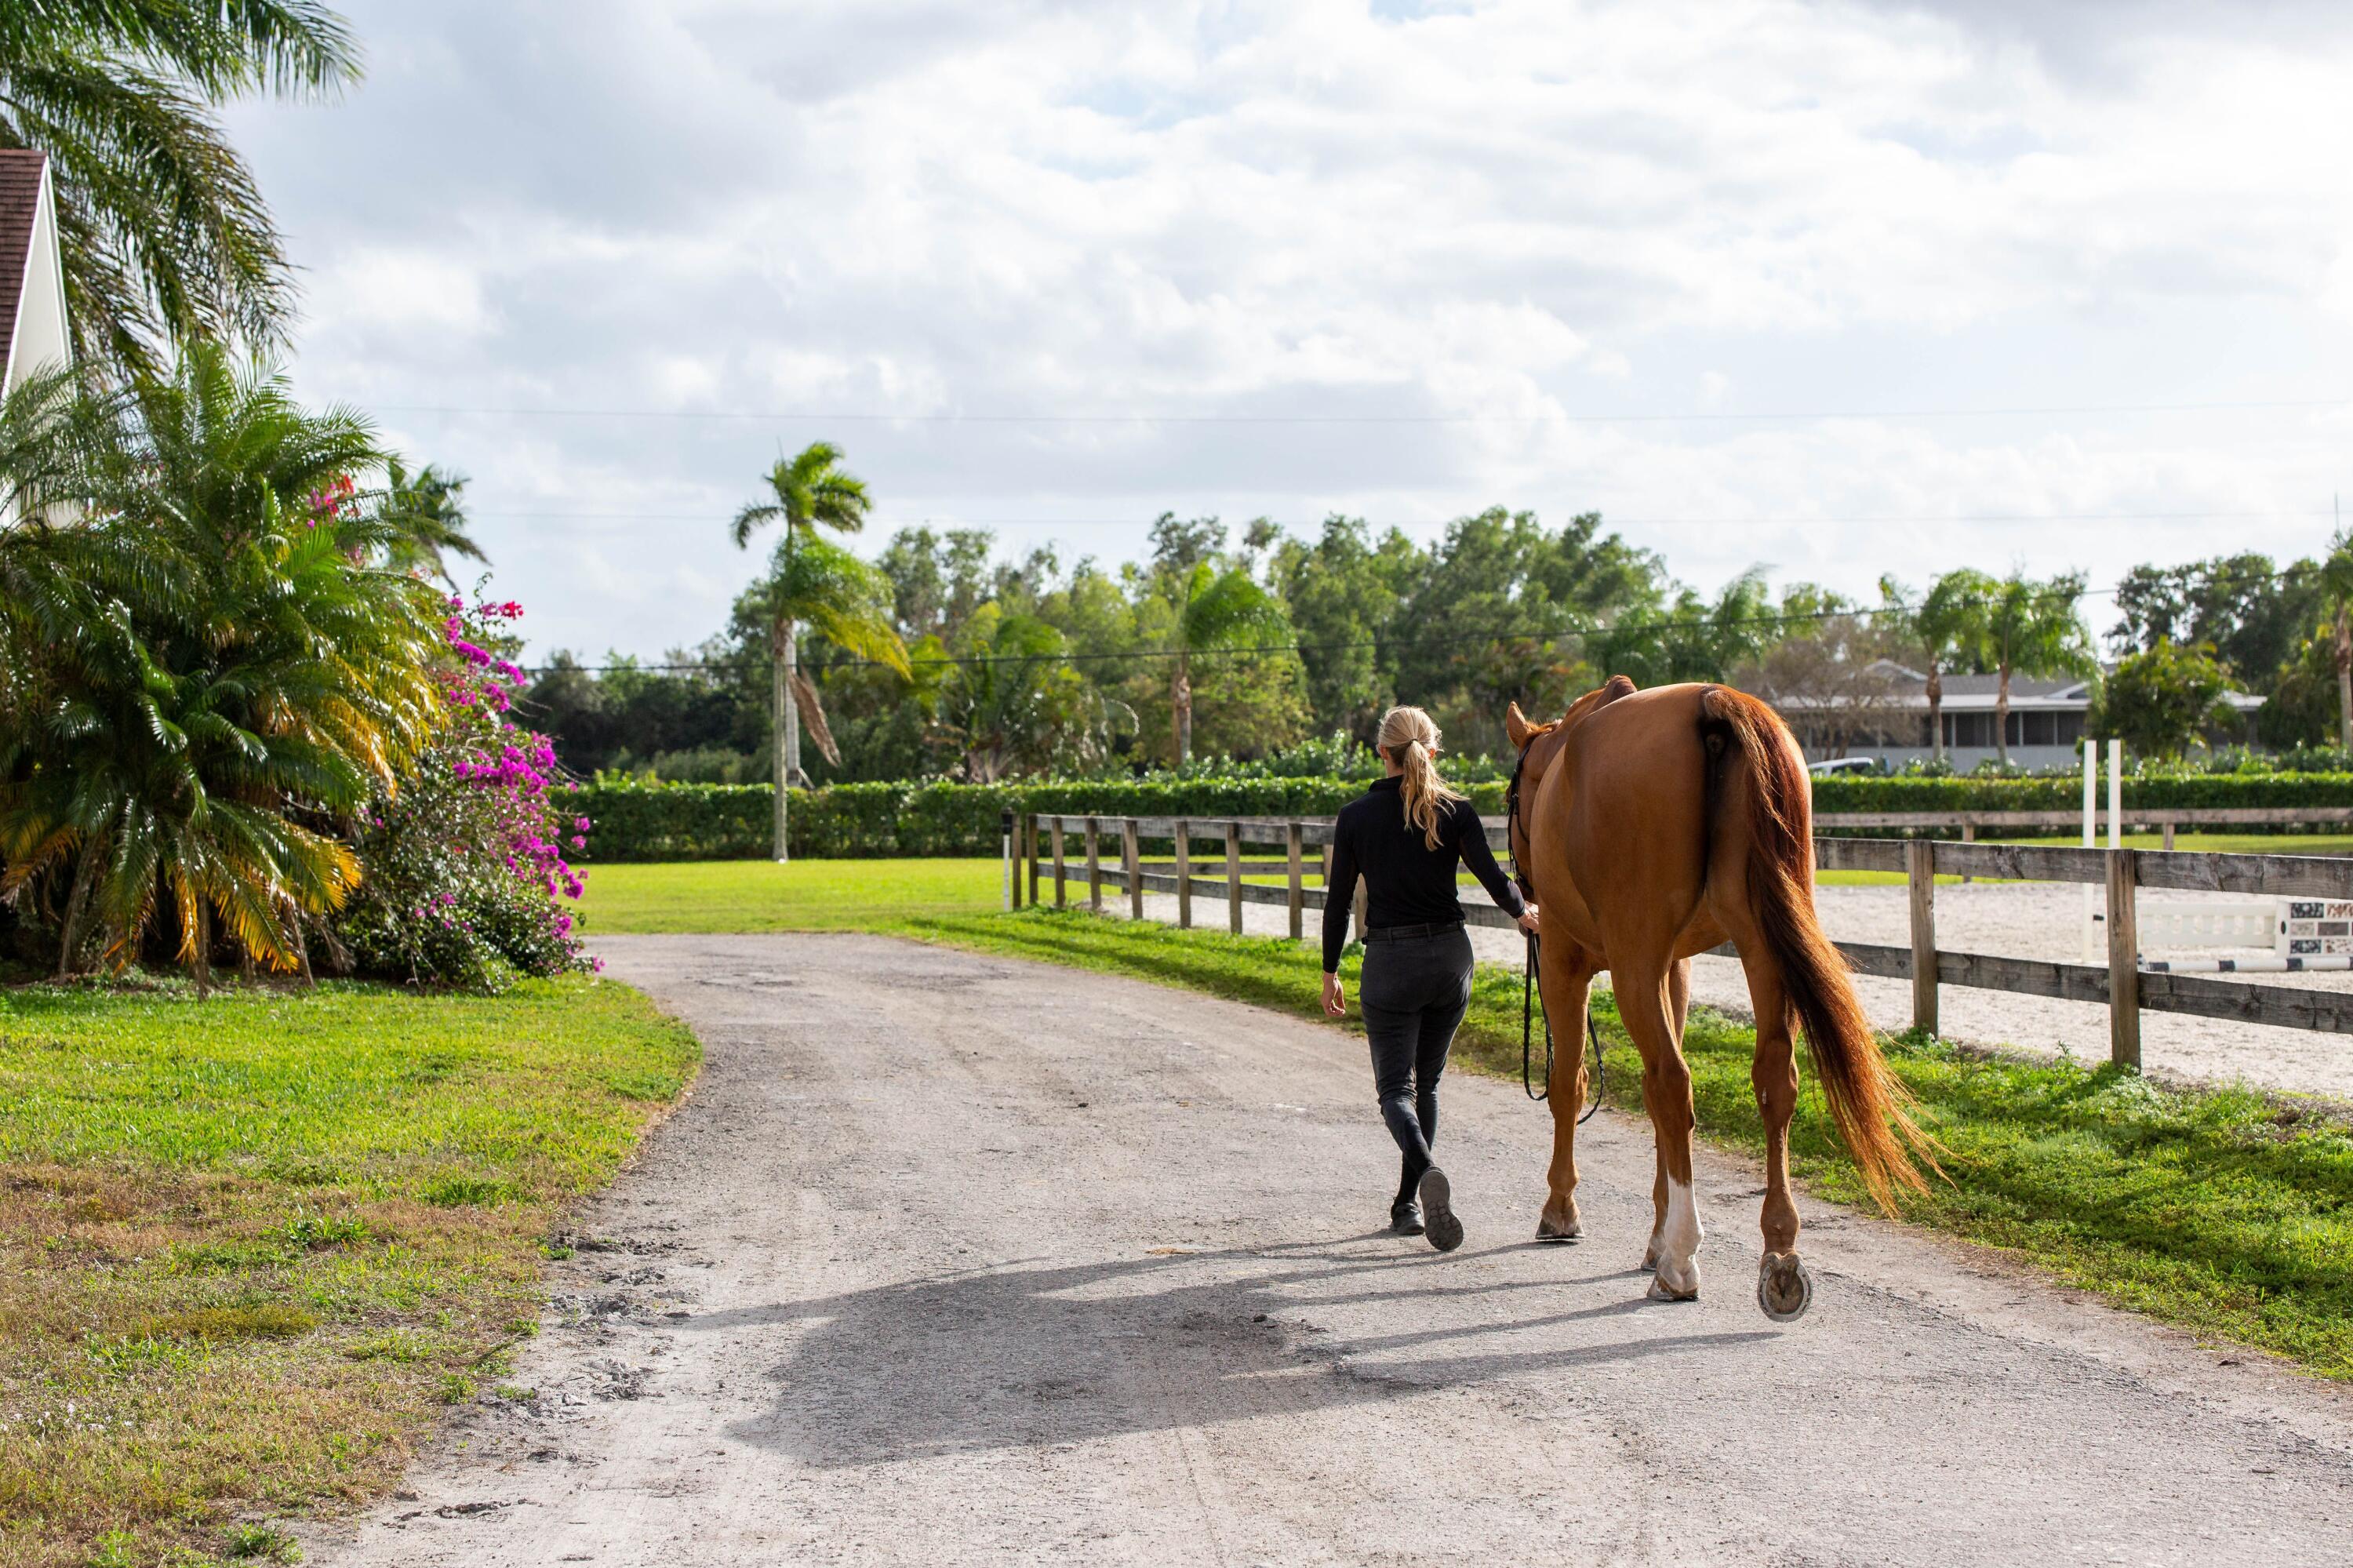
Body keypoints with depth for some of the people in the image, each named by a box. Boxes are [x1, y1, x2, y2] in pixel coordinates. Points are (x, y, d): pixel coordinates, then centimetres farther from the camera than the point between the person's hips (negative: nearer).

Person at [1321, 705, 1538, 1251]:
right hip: (1450, 955, 2)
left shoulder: (1356, 816, -2)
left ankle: (1427, 1171, -29)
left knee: (1395, 1089, 1)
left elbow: (1338, 902, 1)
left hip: (1390, 960, -2)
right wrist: (1523, 912, 12)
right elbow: (1492, 876, -10)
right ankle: (1408, 1203, 20)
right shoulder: (1456, 810, -2)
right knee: (1427, 1082, 17)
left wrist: (1330, 972, 11)